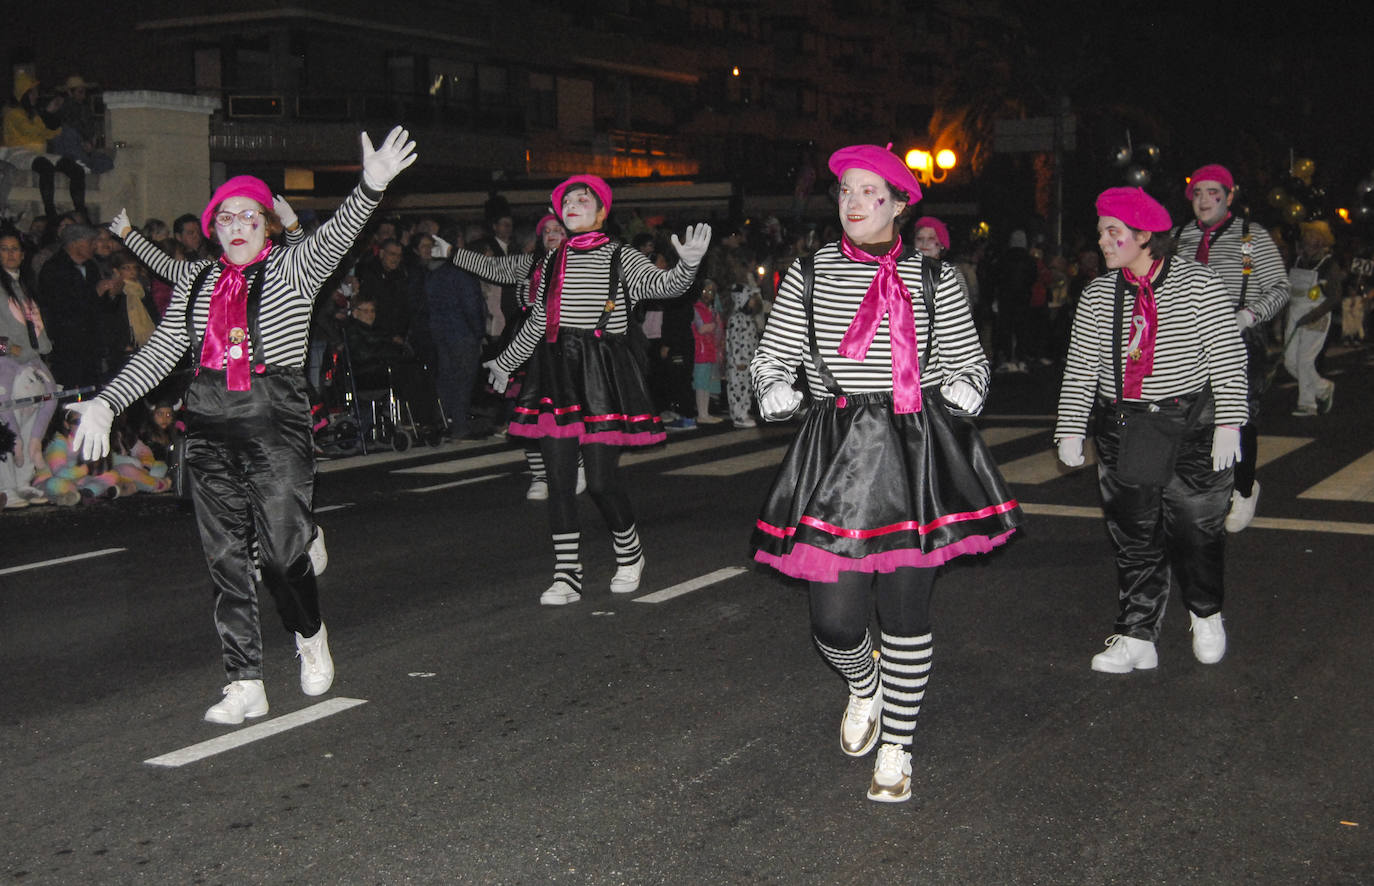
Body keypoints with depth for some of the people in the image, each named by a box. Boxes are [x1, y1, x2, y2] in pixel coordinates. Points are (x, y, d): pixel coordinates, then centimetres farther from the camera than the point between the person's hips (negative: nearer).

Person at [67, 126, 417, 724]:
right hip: (210, 426, 4)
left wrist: (371, 185, -35)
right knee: (225, 557, 2)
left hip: (276, 418, -4)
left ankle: (311, 635, 24)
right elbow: (161, 351, 13)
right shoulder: (198, 280, 14)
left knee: (280, 549, -8)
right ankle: (244, 685, 8)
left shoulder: (292, 268, 2)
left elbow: (334, 238, -17)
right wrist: (105, 403, 1)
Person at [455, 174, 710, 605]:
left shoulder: (618, 257, 2)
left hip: (602, 371, -4)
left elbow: (662, 284, -14)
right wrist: (505, 361, 35)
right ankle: (567, 575, 9)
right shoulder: (551, 260, 16)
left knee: (601, 481, -7)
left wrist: (687, 264, -35)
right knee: (559, 479, 2)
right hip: (555, 371, 5)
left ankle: (630, 554, 20)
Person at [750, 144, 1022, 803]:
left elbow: (968, 357, 14)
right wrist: (774, 388, -9)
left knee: (906, 608, 4)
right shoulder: (808, 274, 7)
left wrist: (964, 387, -7)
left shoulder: (933, 279, 6)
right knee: (834, 619, -3)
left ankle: (895, 749, 22)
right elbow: (772, 354, 12)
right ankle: (863, 686, 34)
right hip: (836, 448, 0)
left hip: (919, 451, 0)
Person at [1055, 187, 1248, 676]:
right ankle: (1136, 637, 10)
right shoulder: (1098, 295, 6)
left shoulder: (1198, 283, -4)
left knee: (1196, 529, 3)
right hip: (1122, 430, 3)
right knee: (1132, 536, 3)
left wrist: (1228, 423, -11)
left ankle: (1205, 613, 29)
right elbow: (1080, 368, 8)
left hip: (1191, 426, -3)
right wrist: (1070, 430, 2)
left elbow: (1227, 356, -5)